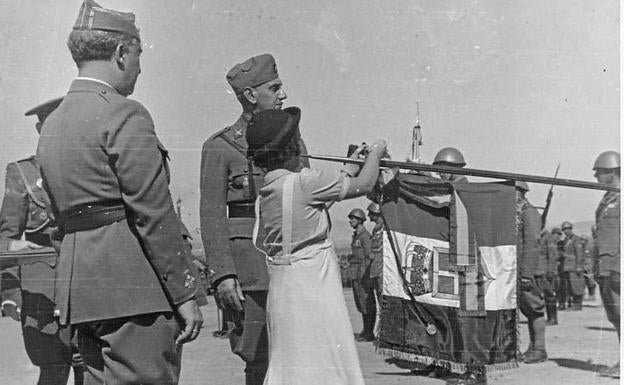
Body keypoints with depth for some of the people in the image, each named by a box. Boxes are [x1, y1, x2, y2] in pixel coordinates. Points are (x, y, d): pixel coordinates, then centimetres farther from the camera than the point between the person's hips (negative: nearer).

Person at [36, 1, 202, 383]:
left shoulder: (53, 125, 16)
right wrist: (185, 294, -11)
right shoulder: (124, 115, -11)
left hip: (81, 292, 9)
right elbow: (154, 215, -15)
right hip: (133, 291, -9)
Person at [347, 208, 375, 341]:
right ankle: (365, 330, 20)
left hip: (364, 272, -10)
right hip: (356, 273, 10)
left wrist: (365, 276, -19)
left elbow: (369, 256, -16)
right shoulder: (355, 235, 15)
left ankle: (369, 333, 0)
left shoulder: (365, 236, -13)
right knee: (360, 303, 13)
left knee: (367, 303, -5)